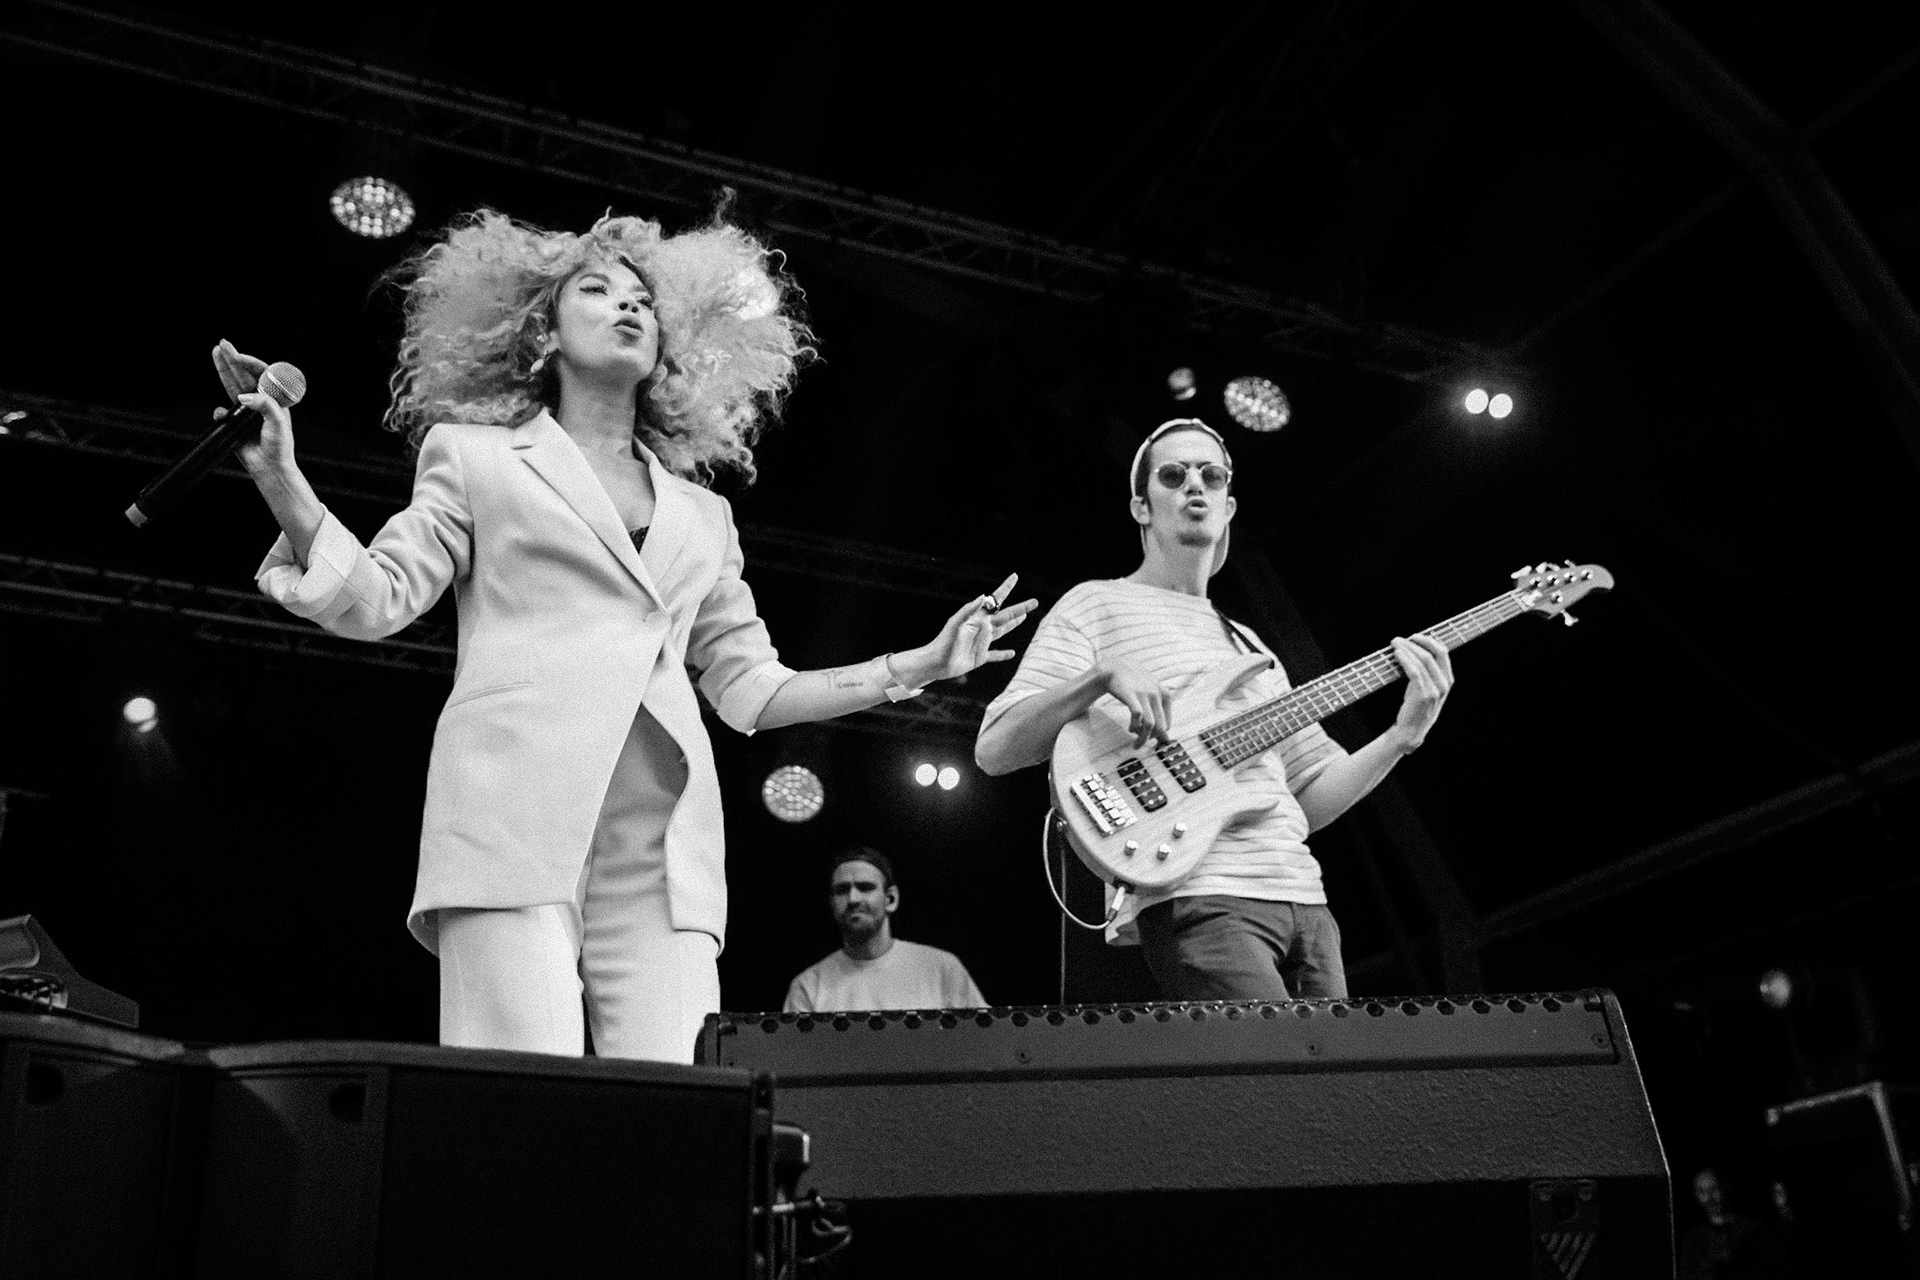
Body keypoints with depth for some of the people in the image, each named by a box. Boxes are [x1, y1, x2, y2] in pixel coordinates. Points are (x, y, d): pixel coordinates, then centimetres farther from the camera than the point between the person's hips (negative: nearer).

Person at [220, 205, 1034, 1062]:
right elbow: (375, 599, 9)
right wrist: (282, 483, -8)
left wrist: (923, 664, 22)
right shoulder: (477, 455, 19)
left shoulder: (701, 514, 27)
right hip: (518, 816, -3)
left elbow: (748, 687, 26)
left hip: (662, 849, 4)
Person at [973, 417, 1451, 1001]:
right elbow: (993, 749, -5)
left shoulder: (1247, 644, 26)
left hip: (1302, 901, 7)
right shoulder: (1096, 606, 6)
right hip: (1197, 900, -7)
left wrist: (1404, 733, 6)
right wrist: (1102, 677, -19)